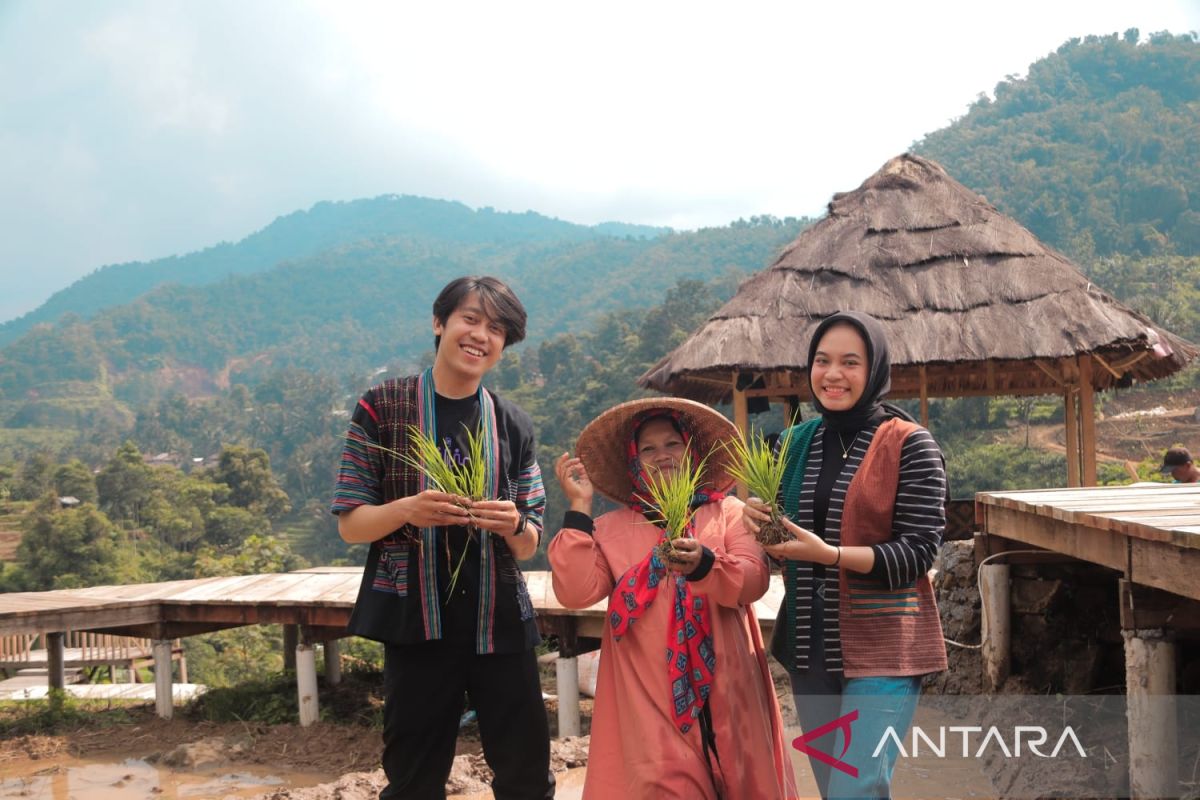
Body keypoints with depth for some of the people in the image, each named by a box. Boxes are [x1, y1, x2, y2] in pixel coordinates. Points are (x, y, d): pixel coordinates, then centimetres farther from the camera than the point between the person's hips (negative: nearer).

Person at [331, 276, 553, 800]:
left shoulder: (514, 426, 8)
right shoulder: (382, 408, 0)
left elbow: (528, 545, 10)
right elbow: (349, 524, -1)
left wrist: (514, 525, -13)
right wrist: (409, 509, -21)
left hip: (500, 620, 2)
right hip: (415, 623, -2)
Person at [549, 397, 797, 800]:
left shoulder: (728, 511, 8)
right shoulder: (611, 528, 8)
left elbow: (754, 580, -9)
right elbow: (575, 592, -7)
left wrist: (703, 564, -29)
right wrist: (579, 506, -6)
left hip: (723, 690, 1)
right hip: (646, 695, -1)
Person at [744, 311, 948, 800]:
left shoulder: (910, 445, -8)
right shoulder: (798, 443, 8)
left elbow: (918, 552, -13)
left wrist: (828, 554, -25)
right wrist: (761, 522, -7)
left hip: (881, 648, -6)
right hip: (809, 645, 6)